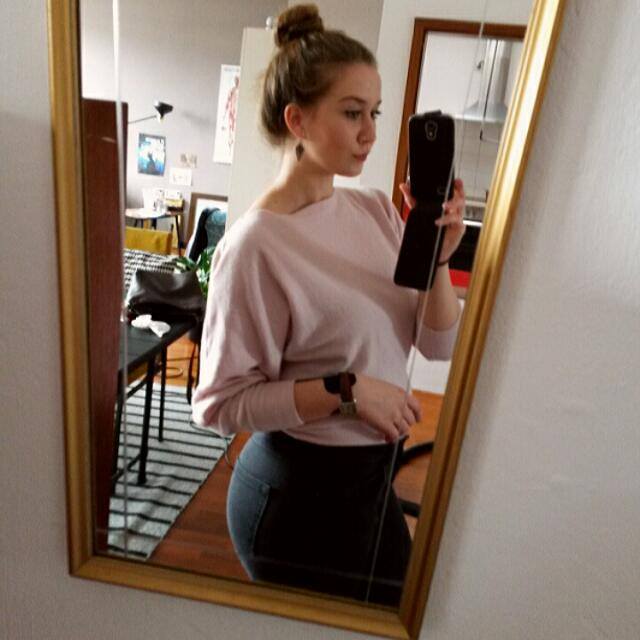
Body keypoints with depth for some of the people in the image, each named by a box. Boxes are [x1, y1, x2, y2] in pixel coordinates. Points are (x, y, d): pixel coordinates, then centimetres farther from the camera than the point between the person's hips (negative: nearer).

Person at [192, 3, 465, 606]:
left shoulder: (375, 210, -3)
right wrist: (346, 390, -25)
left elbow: (440, 345, -1)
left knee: (398, 616, 30)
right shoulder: (255, 245, -22)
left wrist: (438, 260, -18)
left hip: (369, 475, 7)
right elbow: (219, 402, -18)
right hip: (297, 492, -6)